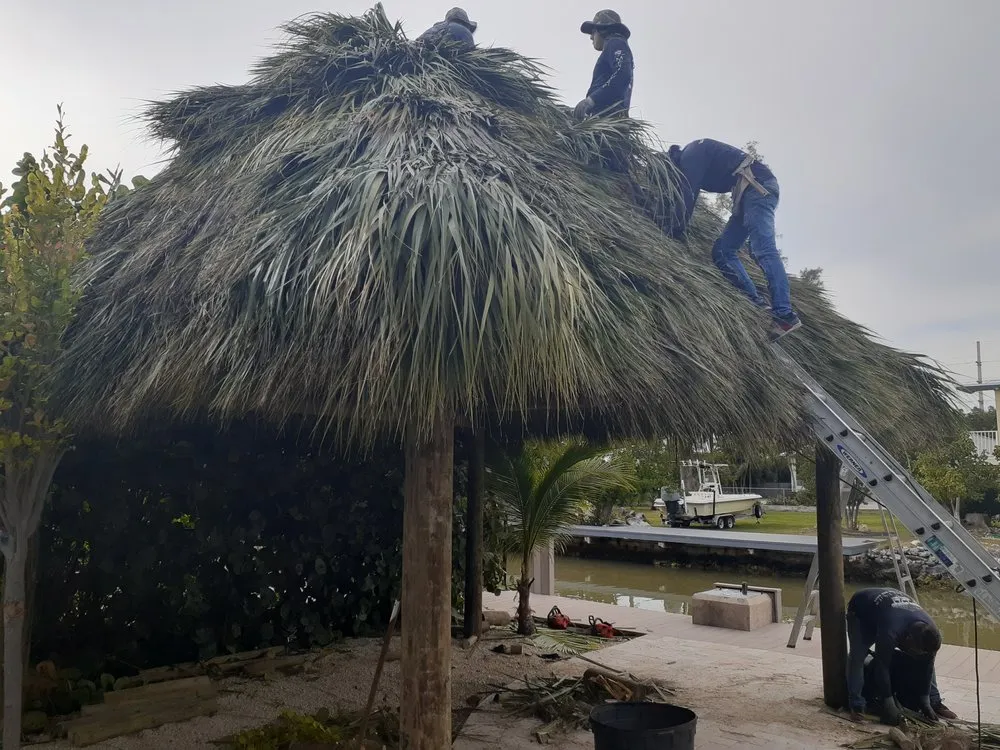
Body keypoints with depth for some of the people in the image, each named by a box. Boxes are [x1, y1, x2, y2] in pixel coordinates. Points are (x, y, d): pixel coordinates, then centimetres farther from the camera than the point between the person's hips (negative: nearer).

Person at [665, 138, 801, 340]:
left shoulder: (691, 153, -1)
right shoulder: (694, 157, 28)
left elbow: (687, 196, -11)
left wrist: (673, 232, -9)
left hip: (758, 185, -10)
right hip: (750, 192, 10)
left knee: (763, 251, -21)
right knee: (723, 251, 5)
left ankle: (785, 315, -30)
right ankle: (755, 304, -6)